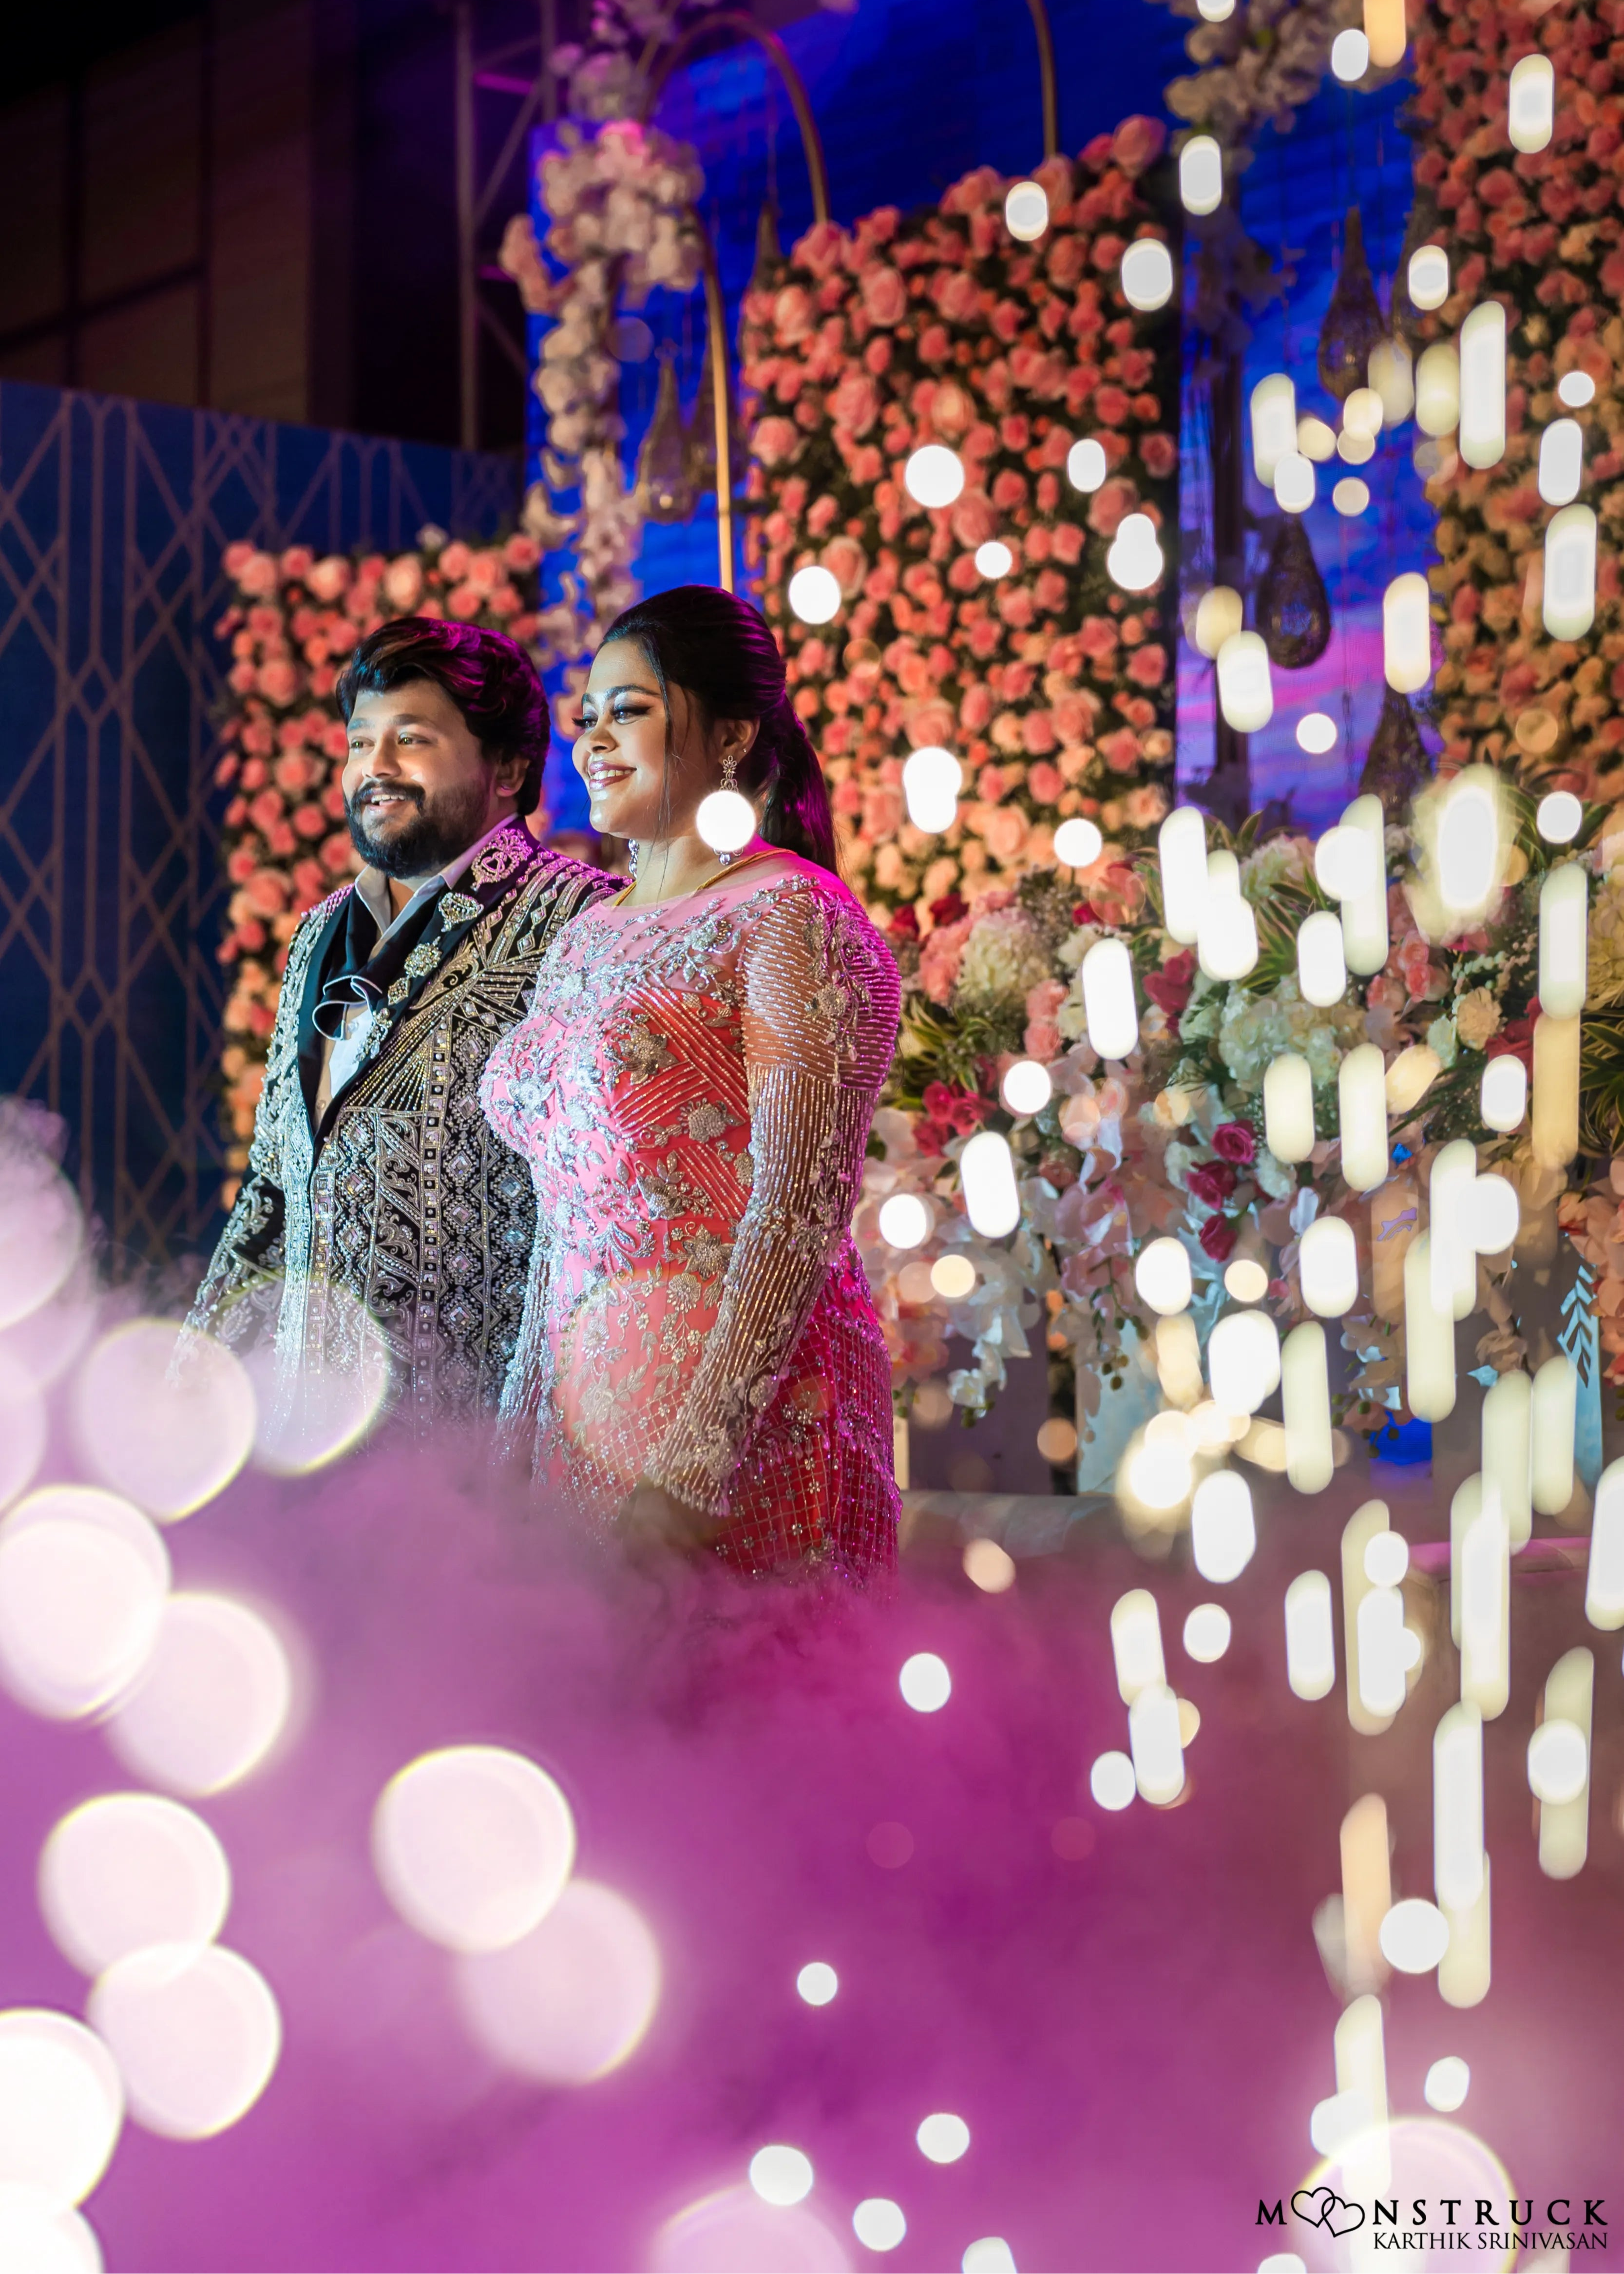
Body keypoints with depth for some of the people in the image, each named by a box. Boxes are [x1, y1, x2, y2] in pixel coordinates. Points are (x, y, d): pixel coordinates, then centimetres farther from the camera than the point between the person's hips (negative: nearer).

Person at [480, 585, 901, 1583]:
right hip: (584, 1405, 7)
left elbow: (799, 1213, -17)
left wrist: (693, 1467, -23)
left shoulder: (789, 920, -8)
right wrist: (521, 1434, 14)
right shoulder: (590, 937, 16)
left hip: (742, 1407, -7)